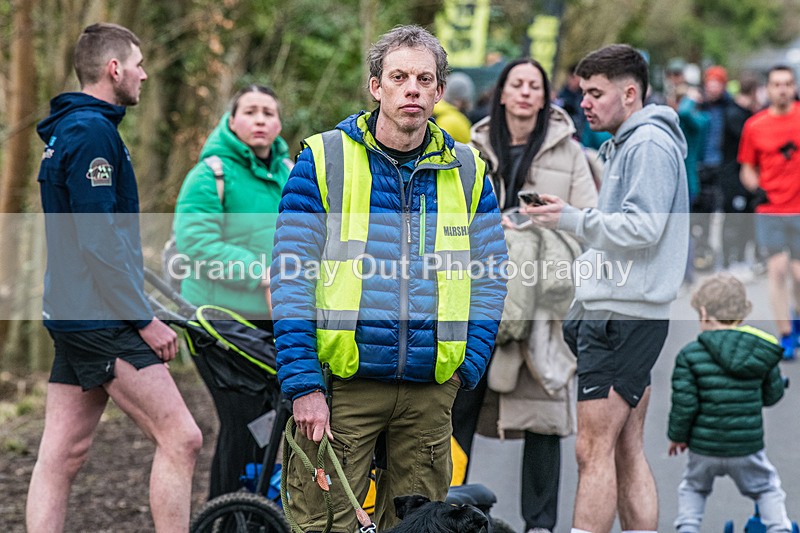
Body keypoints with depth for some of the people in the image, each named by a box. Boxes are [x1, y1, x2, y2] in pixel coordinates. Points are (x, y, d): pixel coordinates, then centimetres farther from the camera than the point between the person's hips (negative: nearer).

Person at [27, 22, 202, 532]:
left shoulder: (66, 131, 19)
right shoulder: (93, 131, -13)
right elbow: (100, 241, -20)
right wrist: (147, 320, -16)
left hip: (72, 314, 10)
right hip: (103, 319, -10)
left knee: (61, 458, 7)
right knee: (181, 438, -9)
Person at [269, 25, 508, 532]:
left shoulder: (466, 170, 9)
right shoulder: (325, 159, 0)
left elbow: (490, 276, 11)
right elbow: (292, 276, -3)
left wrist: (466, 369, -2)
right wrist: (304, 385, -11)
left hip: (430, 390, 3)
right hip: (342, 383, -3)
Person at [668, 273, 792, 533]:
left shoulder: (690, 355, -12)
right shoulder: (762, 353, -3)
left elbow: (684, 403, -13)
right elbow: (772, 395, 7)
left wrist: (677, 436, 3)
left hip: (704, 448, -1)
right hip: (748, 448, 1)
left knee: (693, 488, 26)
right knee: (767, 490, 22)